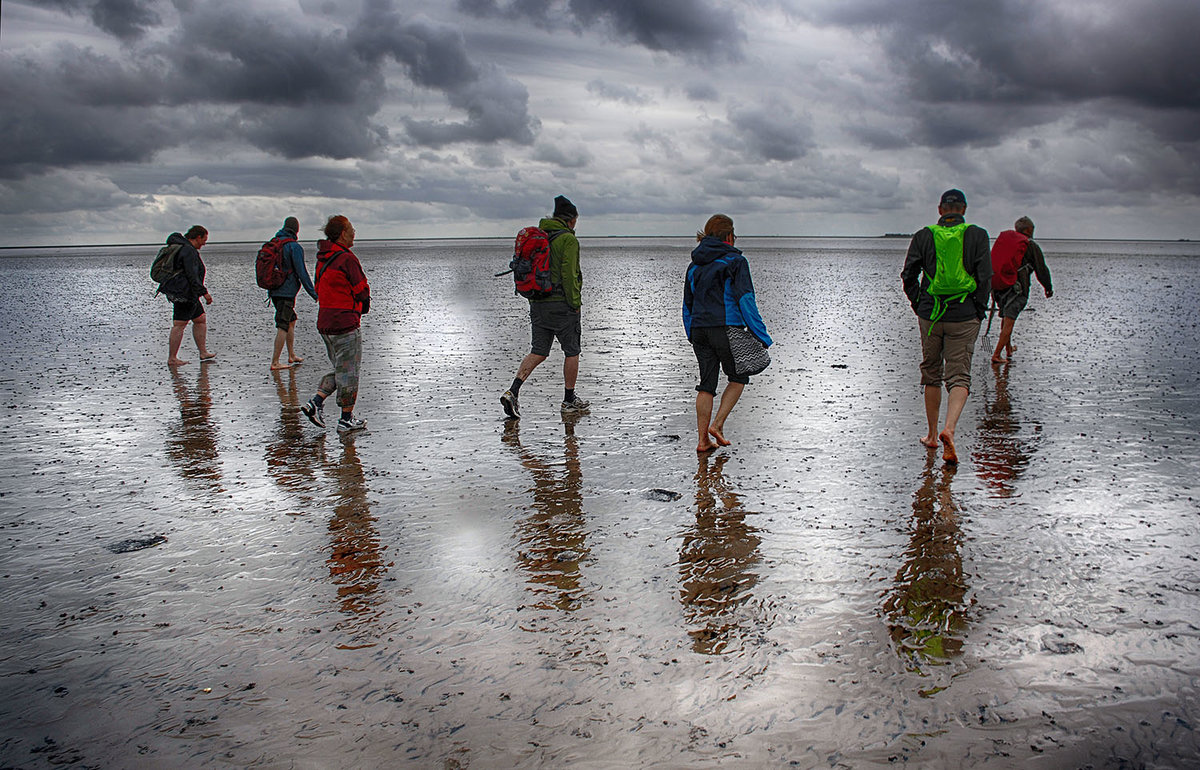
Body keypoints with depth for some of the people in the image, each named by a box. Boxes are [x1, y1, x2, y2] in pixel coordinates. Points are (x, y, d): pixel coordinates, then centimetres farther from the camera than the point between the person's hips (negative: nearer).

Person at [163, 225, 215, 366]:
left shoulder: (180, 247, 16)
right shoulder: (189, 251, -17)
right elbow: (192, 276, -23)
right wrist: (204, 292, -22)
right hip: (184, 293, -11)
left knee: (200, 319, 15)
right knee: (179, 325, -6)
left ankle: (203, 353, 18)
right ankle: (172, 359, -2)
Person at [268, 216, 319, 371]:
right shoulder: (294, 247, -13)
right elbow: (301, 272, -16)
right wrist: (314, 293, -11)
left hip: (274, 292, 8)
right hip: (287, 292, -8)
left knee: (291, 321, 21)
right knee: (283, 326, -6)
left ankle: (292, 355, 26)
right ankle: (275, 362, -6)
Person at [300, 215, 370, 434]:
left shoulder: (322, 259, 11)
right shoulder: (347, 258, -15)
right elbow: (362, 292, -13)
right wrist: (361, 309, 8)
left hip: (324, 324, 8)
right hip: (346, 324, -8)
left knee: (340, 369, 19)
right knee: (348, 371, 2)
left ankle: (316, 402, 8)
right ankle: (346, 420, 8)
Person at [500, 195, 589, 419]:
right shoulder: (568, 239, -10)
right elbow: (568, 274, -17)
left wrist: (534, 300, 18)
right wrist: (575, 304, -10)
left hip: (538, 303, 7)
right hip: (561, 304, -7)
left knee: (538, 352, 7)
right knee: (572, 352, 8)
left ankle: (513, 392, -10)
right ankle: (569, 401, 15)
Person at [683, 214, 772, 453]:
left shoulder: (695, 264, 14)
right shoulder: (735, 261, -4)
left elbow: (687, 305, 17)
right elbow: (745, 300, -12)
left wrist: (693, 337, 26)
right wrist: (761, 336, -10)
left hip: (699, 330, 5)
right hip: (726, 328, -5)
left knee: (707, 384, 10)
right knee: (738, 378, 14)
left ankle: (703, 439, 7)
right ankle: (717, 425, 2)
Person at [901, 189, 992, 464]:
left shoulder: (924, 236, 2)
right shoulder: (977, 236, -1)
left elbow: (909, 275, 0)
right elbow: (985, 276, -6)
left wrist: (918, 306, 11)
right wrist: (979, 311, 4)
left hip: (930, 314, 1)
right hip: (964, 317, -1)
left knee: (932, 374, 15)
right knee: (959, 377, 1)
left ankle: (932, 435, 23)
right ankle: (949, 429, -22)